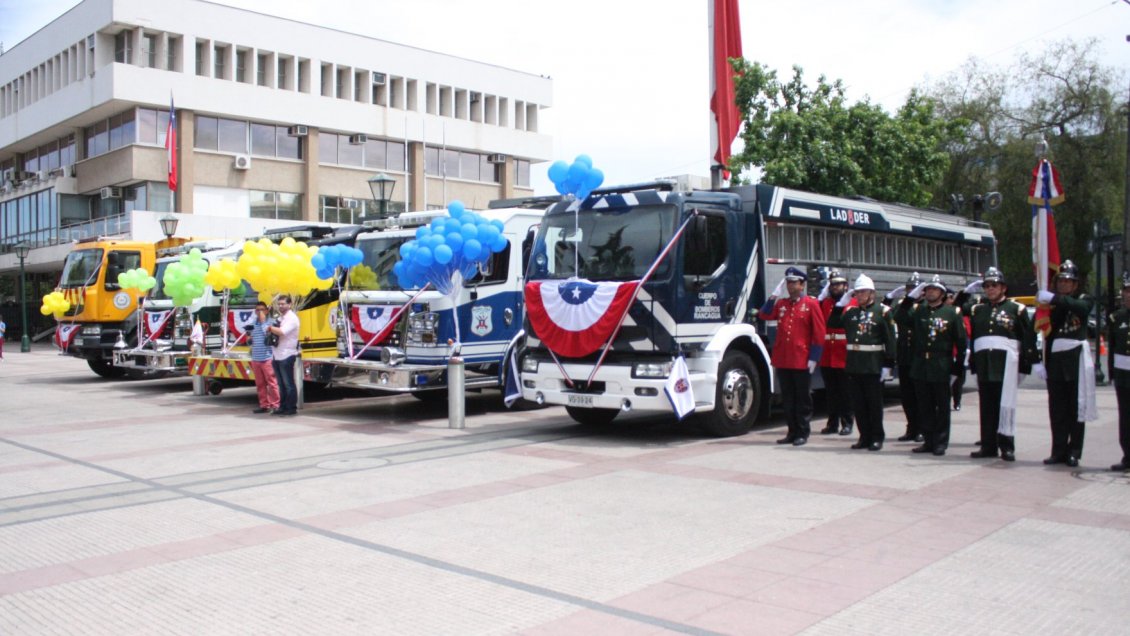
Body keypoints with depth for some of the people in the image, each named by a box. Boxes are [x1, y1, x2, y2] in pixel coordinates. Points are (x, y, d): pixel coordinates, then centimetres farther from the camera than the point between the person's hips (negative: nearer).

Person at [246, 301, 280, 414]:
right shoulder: (253, 323, 14)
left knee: (272, 382, -4)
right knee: (260, 384, 9)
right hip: (255, 358, 6)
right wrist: (249, 338, -1)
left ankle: (274, 405, 0)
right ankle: (264, 405, 16)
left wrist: (263, 321, -15)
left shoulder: (270, 321, -4)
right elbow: (250, 338, 22)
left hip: (267, 358, -6)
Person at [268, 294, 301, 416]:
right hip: (277, 355, 8)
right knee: (281, 384, 12)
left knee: (288, 384, -4)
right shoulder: (280, 317, 18)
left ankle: (292, 408, 0)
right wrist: (272, 330, 1)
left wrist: (271, 328, -7)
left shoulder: (291, 318, -10)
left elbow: (282, 332, -22)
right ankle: (283, 407, 19)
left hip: (286, 356, -8)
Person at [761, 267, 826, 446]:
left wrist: (813, 358, -9)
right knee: (787, 398, 9)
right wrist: (775, 294, -1)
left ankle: (803, 433, 10)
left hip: (802, 360, -5)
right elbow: (766, 314, 1)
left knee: (803, 398, 3)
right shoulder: (781, 304, 14)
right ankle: (792, 432, 18)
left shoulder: (811, 304, -1)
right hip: (782, 360, 5)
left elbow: (819, 333, -4)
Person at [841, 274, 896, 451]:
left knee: (874, 403, 3)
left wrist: (888, 365, -11)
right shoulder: (851, 311, 10)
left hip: (874, 365, -5)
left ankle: (877, 438, 13)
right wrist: (840, 304, 1)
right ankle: (865, 437, 18)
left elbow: (890, 340, -7)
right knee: (858, 403, 9)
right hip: (854, 364, 5)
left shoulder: (883, 311, -4)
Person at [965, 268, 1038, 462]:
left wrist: (1026, 365, -6)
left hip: (1006, 363, -3)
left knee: (1005, 405, -4)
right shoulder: (977, 309, 15)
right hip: (983, 364, 4)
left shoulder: (1016, 309, 4)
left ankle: (1007, 446, 1)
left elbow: (1029, 339, 0)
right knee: (986, 406, 5)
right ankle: (988, 446, 10)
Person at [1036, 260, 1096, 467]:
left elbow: (1081, 307, -23)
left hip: (1076, 360, -2)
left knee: (1076, 408, 3)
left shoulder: (1084, 300, 4)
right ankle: (1059, 451, 10)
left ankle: (1074, 452, 7)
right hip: (1054, 361, 2)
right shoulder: (1048, 305, 7)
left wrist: (1053, 298, -32)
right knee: (1057, 410, 5)